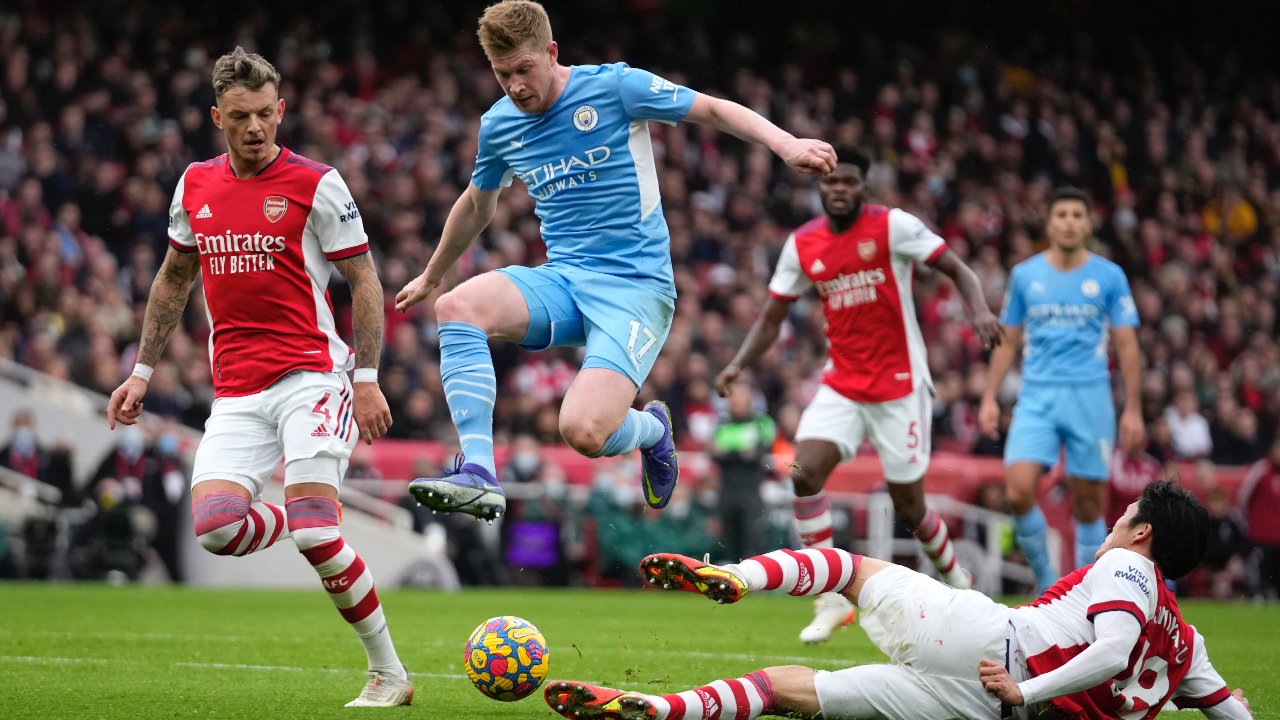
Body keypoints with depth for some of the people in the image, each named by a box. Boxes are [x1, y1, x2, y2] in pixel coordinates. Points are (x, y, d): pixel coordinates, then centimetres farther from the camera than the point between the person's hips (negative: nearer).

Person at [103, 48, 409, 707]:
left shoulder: (316, 185, -3)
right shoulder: (195, 186, 11)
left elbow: (365, 282, -1)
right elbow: (173, 280, 24)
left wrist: (367, 380, -8)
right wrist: (142, 371, 21)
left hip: (311, 374, -4)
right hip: (236, 393, 5)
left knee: (312, 532, -20)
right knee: (214, 525, -18)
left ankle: (388, 674, -4)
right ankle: (326, 537, 13)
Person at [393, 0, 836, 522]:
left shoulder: (615, 87, -6)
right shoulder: (498, 125, 10)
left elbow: (714, 110, -1)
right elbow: (477, 206, 29)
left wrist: (786, 144, -19)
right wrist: (431, 277, 40)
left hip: (634, 287, -5)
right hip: (562, 282, 5)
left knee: (583, 431, -25)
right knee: (457, 307, -26)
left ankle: (652, 429, 13)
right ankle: (477, 474, -26)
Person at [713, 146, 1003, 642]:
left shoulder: (892, 226, -9)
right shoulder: (802, 244, 3)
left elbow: (959, 271, -8)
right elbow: (771, 318, 10)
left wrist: (979, 311, -28)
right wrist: (739, 364, -6)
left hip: (899, 386, -4)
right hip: (842, 385, 4)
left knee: (908, 506, 2)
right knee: (804, 472, -19)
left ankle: (956, 580, 33)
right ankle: (831, 600, -12)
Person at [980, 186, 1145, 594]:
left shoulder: (1109, 277, 3)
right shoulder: (1024, 275, 7)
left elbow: (1126, 346, 5)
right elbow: (1008, 341, 15)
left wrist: (1133, 410, 0)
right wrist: (989, 398, 8)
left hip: (1090, 397, -1)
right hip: (1037, 398, 1)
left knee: (1088, 501, 0)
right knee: (1018, 491, -16)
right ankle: (1045, 579, 2)